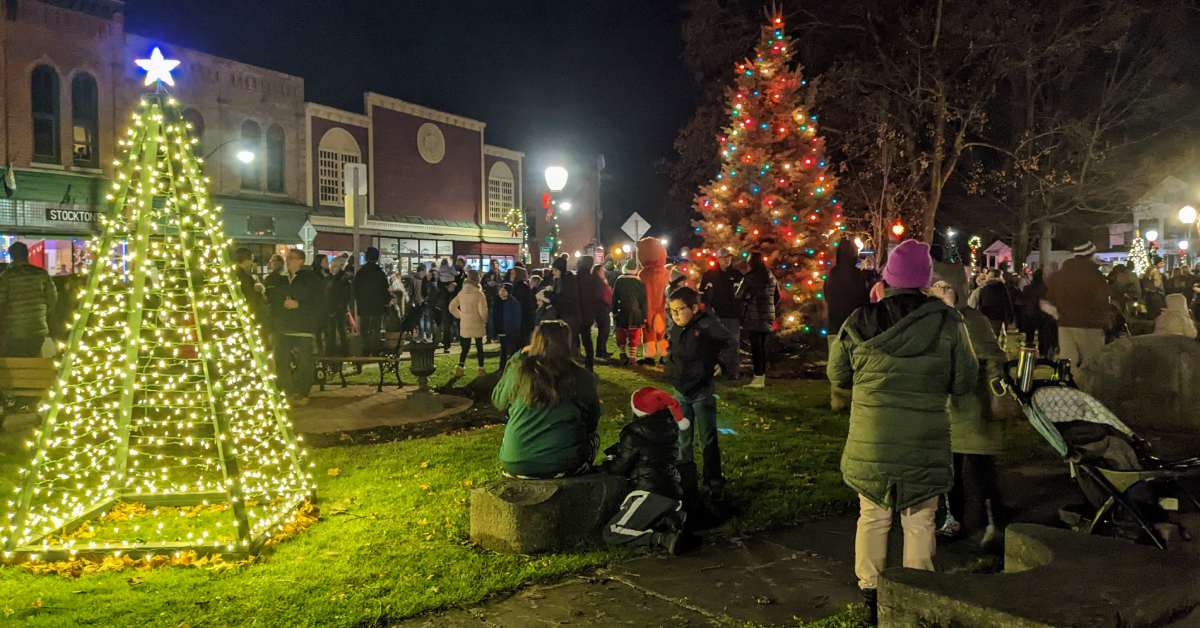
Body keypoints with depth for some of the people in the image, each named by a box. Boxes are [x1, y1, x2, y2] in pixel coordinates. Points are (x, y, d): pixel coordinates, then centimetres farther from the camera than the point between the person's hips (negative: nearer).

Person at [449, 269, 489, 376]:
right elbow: (483, 311, -17)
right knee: (479, 347, 9)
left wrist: (460, 315, 12)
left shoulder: (461, 293, 1)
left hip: (464, 325, 4)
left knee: (465, 348, 12)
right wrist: (484, 320, 1)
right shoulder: (479, 293, -14)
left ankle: (460, 369, 2)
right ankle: (481, 370, 13)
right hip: (477, 325, -4)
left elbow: (452, 307, 5)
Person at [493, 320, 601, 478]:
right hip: (564, 467, -1)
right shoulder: (582, 377, -5)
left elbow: (498, 402, 15)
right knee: (593, 436, 28)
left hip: (515, 465, 1)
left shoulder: (518, 370, -4)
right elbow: (592, 422, 8)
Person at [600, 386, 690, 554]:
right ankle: (671, 518, 3)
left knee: (611, 533, -9)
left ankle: (663, 538, -24)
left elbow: (619, 467, -5)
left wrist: (604, 465, 15)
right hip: (672, 490, 8)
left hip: (649, 493, -8)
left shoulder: (634, 434, -13)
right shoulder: (668, 426, 7)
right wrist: (613, 451, 16)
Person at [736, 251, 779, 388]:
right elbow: (777, 297, 17)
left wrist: (748, 299, 11)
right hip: (768, 317, 6)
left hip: (753, 317, -6)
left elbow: (740, 296, -9)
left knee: (755, 347, -4)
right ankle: (762, 376, 16)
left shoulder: (750, 277, -11)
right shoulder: (771, 277, 10)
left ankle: (758, 378, -5)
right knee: (763, 346, 12)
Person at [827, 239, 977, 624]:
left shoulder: (860, 321, -6)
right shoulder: (947, 322, -9)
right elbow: (964, 381, -2)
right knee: (919, 521, 11)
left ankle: (870, 596, 21)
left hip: (871, 439, 1)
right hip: (925, 440, -1)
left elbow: (837, 374, 6)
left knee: (872, 517, 13)